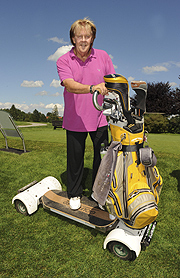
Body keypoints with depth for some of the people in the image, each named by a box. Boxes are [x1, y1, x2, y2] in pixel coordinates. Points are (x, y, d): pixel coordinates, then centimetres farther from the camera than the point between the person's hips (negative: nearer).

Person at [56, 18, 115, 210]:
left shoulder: (103, 57, 5)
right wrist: (92, 88, -38)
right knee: (75, 158, 9)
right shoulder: (63, 61, -3)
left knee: (103, 157, 9)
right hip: (74, 120, -1)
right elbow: (70, 85, -21)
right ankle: (74, 194, 31)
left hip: (99, 118, 2)